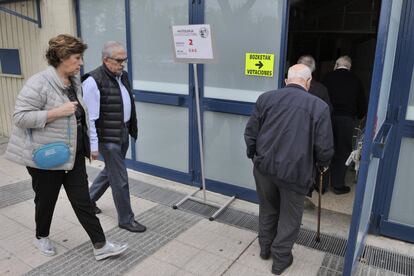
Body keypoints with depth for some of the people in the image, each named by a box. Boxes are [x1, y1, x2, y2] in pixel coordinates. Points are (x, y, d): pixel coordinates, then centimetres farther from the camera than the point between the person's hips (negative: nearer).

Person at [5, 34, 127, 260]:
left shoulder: (75, 81, 6)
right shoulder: (39, 84, -18)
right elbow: (20, 117, -22)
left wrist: (89, 144, 20)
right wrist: (57, 112, -28)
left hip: (73, 154, 6)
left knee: (82, 200, 7)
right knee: (46, 199, 14)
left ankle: (100, 246, 11)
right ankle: (41, 237, 41)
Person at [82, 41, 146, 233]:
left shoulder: (122, 76, 9)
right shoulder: (93, 81, -17)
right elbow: (89, 117, -17)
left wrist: (131, 128, 17)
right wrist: (93, 145, -17)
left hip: (124, 133, 9)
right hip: (108, 137, -8)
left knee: (110, 171, 23)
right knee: (120, 179, 1)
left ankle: (89, 199, 45)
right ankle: (126, 219, 18)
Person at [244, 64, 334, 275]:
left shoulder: (265, 98, -1)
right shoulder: (319, 106, -7)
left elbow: (250, 133, 2)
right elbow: (324, 148, -6)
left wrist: (254, 156, 19)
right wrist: (322, 163, 15)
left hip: (264, 166, 3)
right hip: (295, 171, -3)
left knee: (267, 209, 24)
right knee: (289, 217, 17)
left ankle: (265, 248, 42)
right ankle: (280, 259, 31)